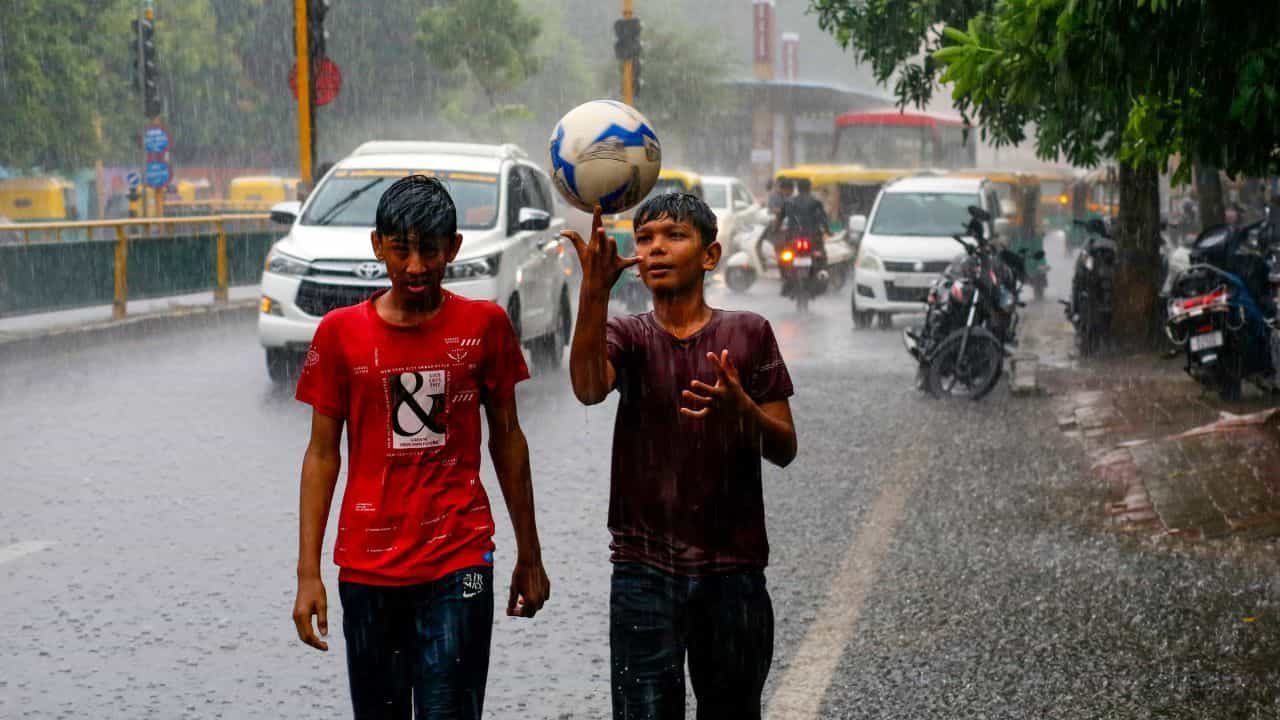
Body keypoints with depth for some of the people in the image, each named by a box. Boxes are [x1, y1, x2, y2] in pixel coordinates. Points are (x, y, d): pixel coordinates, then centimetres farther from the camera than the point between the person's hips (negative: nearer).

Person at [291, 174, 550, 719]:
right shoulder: (340, 333, 0)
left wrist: (529, 555, 11)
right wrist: (308, 573, -2)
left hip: (458, 566, -1)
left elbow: (506, 439, 10)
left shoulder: (484, 325, 1)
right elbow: (322, 453, 3)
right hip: (367, 570, 1)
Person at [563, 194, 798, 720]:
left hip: (732, 566, 1)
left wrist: (740, 408, -21)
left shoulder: (749, 334, 3)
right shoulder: (628, 335, 4)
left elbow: (783, 449, 1)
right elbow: (588, 388, -20)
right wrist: (595, 291, -35)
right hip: (643, 565, 0)